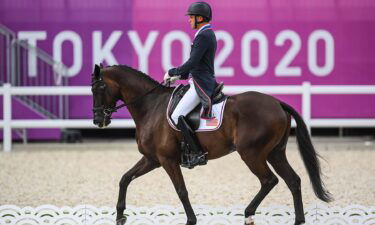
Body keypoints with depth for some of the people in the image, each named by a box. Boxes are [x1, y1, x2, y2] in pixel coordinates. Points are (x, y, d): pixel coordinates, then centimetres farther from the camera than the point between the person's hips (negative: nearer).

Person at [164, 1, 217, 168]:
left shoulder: (203, 36, -16)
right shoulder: (208, 34, 17)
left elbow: (192, 63, -22)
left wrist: (172, 73, -10)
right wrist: (179, 76, 17)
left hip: (200, 85, -11)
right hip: (203, 83, 11)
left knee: (177, 116, -17)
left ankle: (198, 154, -18)